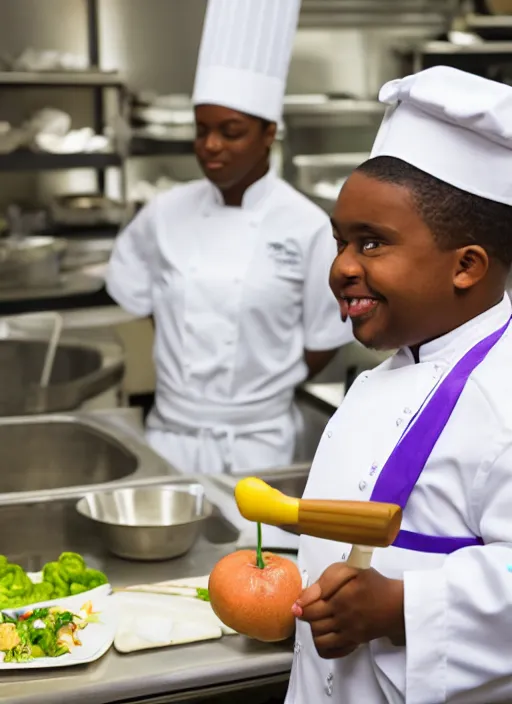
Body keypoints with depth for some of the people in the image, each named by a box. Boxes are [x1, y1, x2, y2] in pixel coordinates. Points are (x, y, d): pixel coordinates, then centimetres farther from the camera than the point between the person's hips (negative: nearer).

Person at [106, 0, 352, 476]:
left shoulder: (307, 228, -12)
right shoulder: (165, 214, -2)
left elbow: (323, 344, -4)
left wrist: (264, 397, 3)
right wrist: (190, 382, 6)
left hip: (257, 440, -3)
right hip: (169, 432, 3)